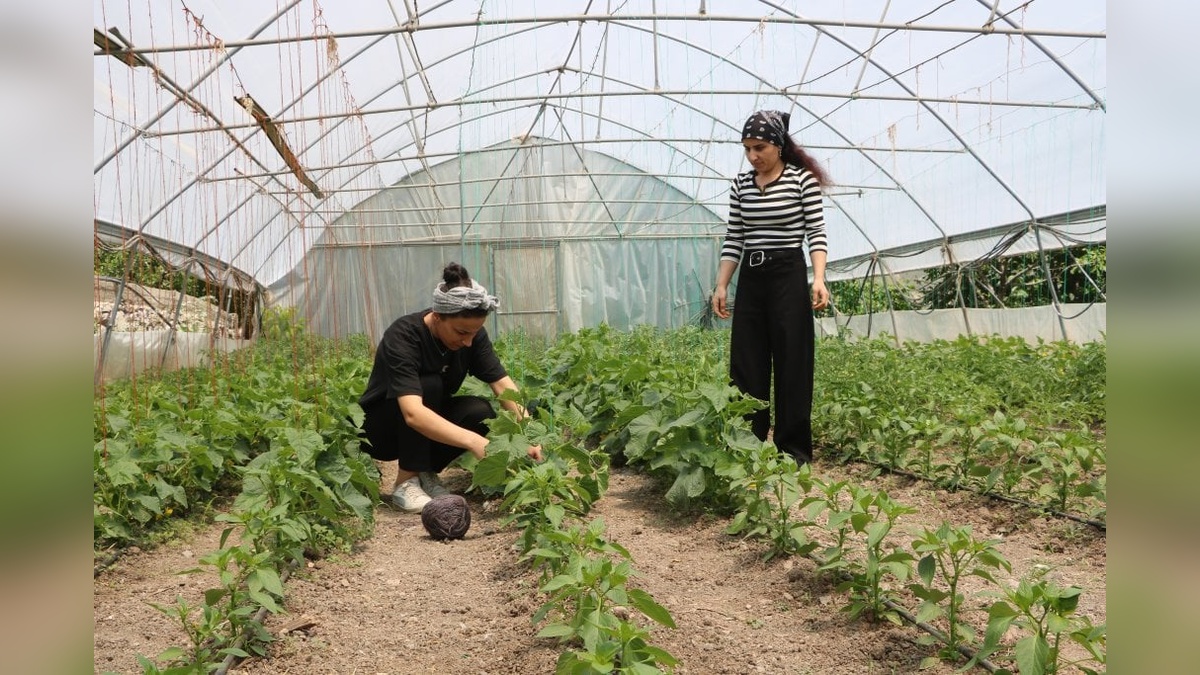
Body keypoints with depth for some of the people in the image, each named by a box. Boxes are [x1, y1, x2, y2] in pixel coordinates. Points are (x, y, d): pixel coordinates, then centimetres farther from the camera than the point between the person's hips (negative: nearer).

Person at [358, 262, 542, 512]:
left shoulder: (472, 333, -15)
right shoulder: (403, 337, -32)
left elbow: (502, 383, -19)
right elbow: (413, 413, -45)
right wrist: (474, 442, -54)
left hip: (430, 424, 5)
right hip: (379, 429, -5)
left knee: (481, 413, -23)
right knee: (428, 385, -33)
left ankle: (425, 471, 0)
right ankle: (406, 481, -18)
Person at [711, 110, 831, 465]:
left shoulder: (803, 179, -4)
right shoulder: (741, 183, 9)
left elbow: (817, 233, -7)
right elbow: (733, 239, 11)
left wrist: (819, 279, -20)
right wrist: (721, 285, 5)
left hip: (789, 276, -5)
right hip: (750, 279, 5)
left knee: (791, 363, 0)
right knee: (745, 364, 5)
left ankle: (794, 448, 11)